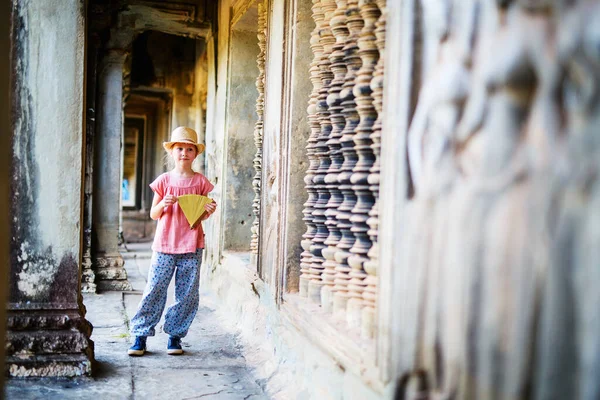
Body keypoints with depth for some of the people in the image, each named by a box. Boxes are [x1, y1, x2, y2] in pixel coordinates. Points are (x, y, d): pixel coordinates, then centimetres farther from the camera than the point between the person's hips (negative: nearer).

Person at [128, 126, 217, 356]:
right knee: (154, 290, -2)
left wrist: (209, 211, -12)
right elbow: (153, 215, 6)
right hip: (165, 244, 0)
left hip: (191, 246, 1)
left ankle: (175, 335, 16)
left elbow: (201, 216, 10)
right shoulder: (164, 181, 4)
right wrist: (163, 204, -14)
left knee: (187, 294, 3)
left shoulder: (200, 182, 5)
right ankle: (141, 335, 8)